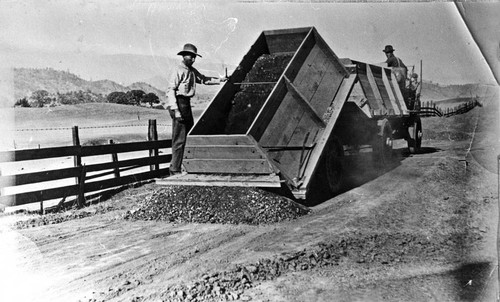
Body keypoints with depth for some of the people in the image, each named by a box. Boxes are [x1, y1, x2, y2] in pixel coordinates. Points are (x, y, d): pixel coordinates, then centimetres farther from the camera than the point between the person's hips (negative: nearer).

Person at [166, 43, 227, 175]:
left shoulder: (192, 70, 14)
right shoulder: (179, 71, -12)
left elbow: (203, 79, 28)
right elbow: (170, 90, -16)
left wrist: (218, 80, 13)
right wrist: (175, 110, -22)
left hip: (187, 104, 9)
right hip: (179, 103, -9)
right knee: (179, 139, -7)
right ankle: (175, 170, -2)